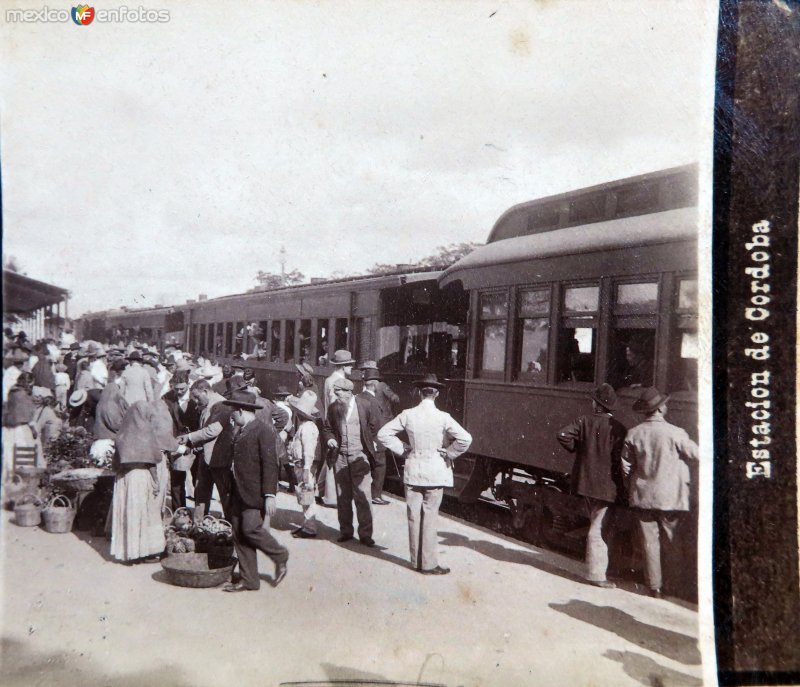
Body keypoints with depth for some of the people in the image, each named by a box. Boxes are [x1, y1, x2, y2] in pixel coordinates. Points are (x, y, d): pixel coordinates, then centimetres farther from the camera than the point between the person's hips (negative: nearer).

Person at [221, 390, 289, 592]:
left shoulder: (263, 431, -10)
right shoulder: (241, 433, 17)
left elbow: (270, 464, -15)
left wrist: (270, 495, -20)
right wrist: (233, 492, 17)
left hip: (256, 494, -9)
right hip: (239, 494, 9)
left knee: (251, 528, -16)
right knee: (239, 534, 6)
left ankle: (280, 557, 9)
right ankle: (248, 580, 14)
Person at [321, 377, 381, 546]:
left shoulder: (365, 406, -5)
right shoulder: (333, 408, 4)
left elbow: (375, 426, 6)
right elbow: (327, 428, 15)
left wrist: (367, 443, 6)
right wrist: (329, 439, -4)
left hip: (359, 456, -3)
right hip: (340, 456, 4)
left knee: (362, 496, -4)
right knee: (343, 497, 10)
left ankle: (365, 534, 4)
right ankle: (345, 531, 22)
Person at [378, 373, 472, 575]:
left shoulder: (407, 415, -5)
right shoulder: (442, 417, -12)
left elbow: (383, 434, -3)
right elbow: (465, 439, -20)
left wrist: (402, 450, 5)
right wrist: (448, 454, -5)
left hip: (413, 471, 2)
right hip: (435, 472, -2)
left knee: (414, 517, 11)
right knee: (430, 518, 5)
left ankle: (416, 561, 22)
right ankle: (429, 564, 11)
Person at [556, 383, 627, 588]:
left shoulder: (584, 421, -2)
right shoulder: (617, 428, -12)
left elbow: (562, 435, -13)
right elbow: (619, 458, -14)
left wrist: (576, 449, 4)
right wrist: (621, 484, -2)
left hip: (585, 482, 5)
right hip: (606, 485, -5)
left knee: (596, 524, 21)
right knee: (599, 529, -1)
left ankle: (596, 567, 32)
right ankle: (596, 574, 2)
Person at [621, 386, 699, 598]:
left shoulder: (633, 434, -4)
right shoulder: (674, 433, -13)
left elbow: (626, 467, 2)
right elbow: (696, 454, -4)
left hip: (643, 496, 2)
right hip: (670, 497, -2)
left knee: (650, 541, 9)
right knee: (671, 543, 11)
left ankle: (655, 587, 15)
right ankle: (675, 585, 19)